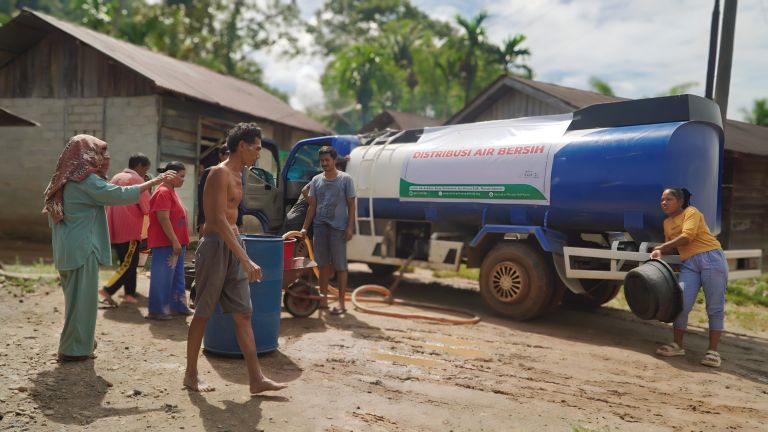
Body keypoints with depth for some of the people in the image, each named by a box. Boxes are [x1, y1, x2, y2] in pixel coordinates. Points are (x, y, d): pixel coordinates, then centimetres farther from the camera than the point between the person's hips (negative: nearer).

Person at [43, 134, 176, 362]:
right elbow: (121, 195, -20)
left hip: (67, 249, 9)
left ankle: (79, 342, 30)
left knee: (76, 297, 18)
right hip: (82, 249, -9)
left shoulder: (66, 181, 14)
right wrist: (154, 181, -15)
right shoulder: (86, 180, -14)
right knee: (82, 298, -1)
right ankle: (74, 349, 5)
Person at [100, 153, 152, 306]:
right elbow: (147, 207, -11)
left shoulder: (116, 178, 16)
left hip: (115, 229, 9)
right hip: (129, 230, -9)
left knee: (127, 263, 15)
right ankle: (107, 290, -12)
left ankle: (129, 294, 17)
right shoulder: (136, 179, -9)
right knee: (129, 265, -4)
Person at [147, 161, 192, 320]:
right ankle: (157, 310, 4)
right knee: (163, 277, -3)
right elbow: (163, 219, -21)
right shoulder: (163, 193, -14)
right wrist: (175, 241, -22)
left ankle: (178, 306, 23)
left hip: (176, 243, 10)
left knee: (177, 276, 14)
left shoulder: (171, 192, 16)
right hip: (166, 243, -10)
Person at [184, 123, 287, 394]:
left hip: (233, 246, 9)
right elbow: (219, 221, -22)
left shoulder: (237, 174, 15)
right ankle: (191, 375, 20)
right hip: (215, 246, -9)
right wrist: (246, 259, -27)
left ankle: (256, 379, 8)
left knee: (243, 314, 5)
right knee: (203, 313, 4)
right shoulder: (220, 172, -13)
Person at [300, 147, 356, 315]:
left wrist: (350, 227, -9)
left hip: (338, 228, -4)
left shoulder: (345, 179, 0)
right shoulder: (316, 180, 10)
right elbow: (312, 206, 11)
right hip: (320, 227, 4)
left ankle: (341, 303, 6)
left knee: (340, 266, 0)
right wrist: (305, 227, 5)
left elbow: (351, 205, -1)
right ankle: (323, 299, 21)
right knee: (324, 265, 11)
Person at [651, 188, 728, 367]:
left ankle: (713, 351, 3)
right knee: (682, 304, -7)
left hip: (711, 257, -5)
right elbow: (671, 247, 22)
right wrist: (659, 252, 0)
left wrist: (662, 246, -5)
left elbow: (687, 237, -13)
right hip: (689, 264, 5)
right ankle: (677, 345, 7)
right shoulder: (667, 223, 19)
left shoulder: (691, 212, 1)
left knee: (715, 307, -2)